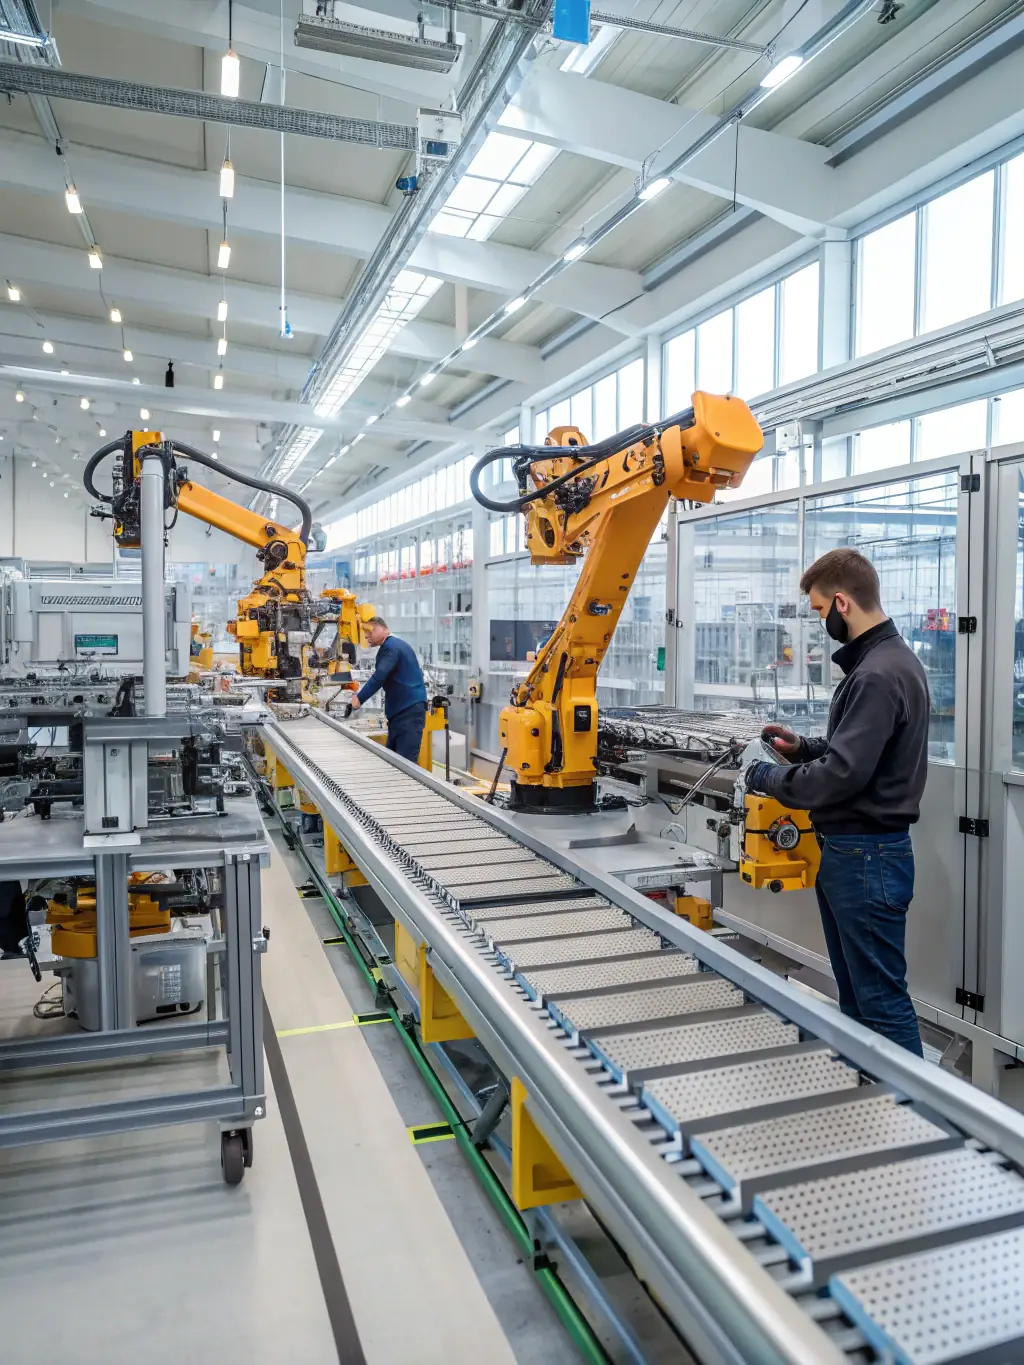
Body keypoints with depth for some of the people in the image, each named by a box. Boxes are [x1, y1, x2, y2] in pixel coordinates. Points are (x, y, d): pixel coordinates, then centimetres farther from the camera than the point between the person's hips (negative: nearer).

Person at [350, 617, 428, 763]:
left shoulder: (391, 647, -13)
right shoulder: (393, 645, 19)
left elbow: (379, 677, -21)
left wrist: (359, 699, -16)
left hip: (410, 709, -11)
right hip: (402, 708, 11)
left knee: (405, 761, -12)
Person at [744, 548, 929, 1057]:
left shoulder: (878, 676, -21)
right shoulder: (884, 660, 12)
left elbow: (842, 775, -25)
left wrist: (767, 777, -12)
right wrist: (804, 747, 8)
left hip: (867, 856, -11)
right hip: (847, 849, 11)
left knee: (882, 1001, 0)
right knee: (853, 996, 19)